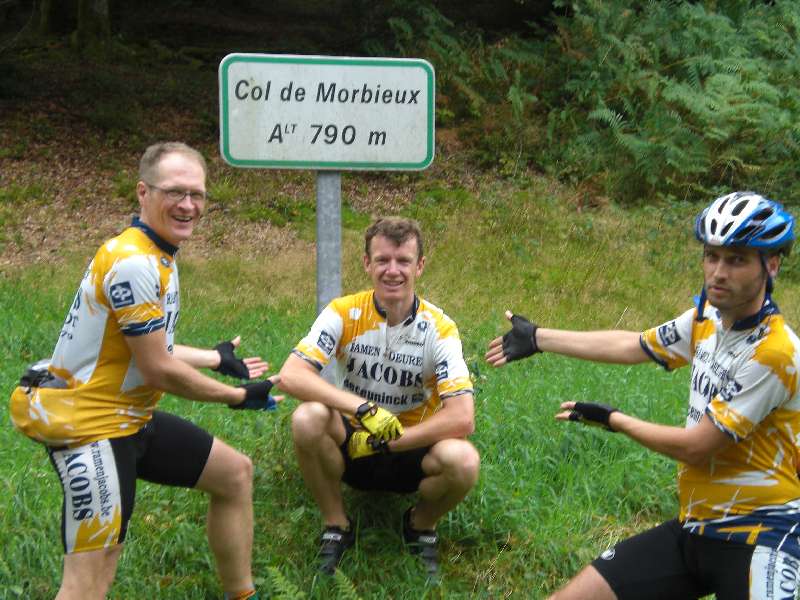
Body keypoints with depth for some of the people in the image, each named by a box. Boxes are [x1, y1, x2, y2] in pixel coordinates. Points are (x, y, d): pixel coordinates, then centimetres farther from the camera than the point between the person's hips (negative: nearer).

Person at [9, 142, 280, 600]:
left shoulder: (157, 257, 9)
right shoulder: (133, 264, -23)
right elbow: (159, 370, -19)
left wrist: (216, 359, 27)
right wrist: (238, 397, -6)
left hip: (131, 418, 11)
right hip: (90, 427, -11)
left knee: (235, 473, 19)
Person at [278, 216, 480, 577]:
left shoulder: (438, 328, -13)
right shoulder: (345, 313, -11)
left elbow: (462, 418, -22)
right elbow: (290, 375, -24)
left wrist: (385, 441, -21)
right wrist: (363, 408, -34)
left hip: (412, 452, 0)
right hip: (351, 444, 0)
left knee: (463, 460, -33)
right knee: (308, 418, -32)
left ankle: (421, 525, 3)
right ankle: (336, 526, -7)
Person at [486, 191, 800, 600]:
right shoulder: (707, 318, 3)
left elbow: (694, 447, -16)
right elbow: (632, 346, 19)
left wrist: (612, 420, -1)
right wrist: (537, 338, 27)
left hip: (756, 536, -7)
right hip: (692, 525, 7)